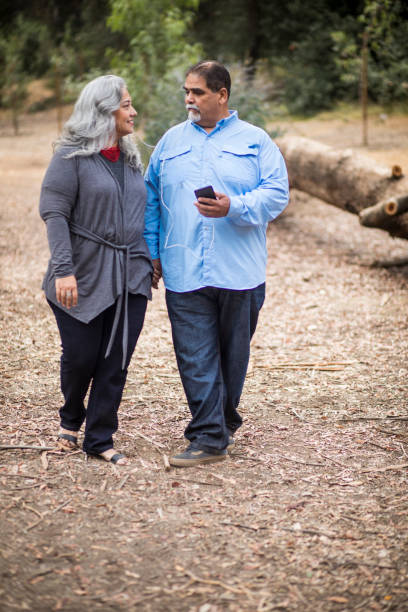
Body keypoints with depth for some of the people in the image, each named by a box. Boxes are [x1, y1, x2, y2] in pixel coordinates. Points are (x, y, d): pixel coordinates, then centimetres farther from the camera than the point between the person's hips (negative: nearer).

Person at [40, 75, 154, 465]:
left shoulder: (130, 158, 14)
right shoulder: (72, 155, -6)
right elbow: (54, 213, -12)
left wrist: (149, 261, 14)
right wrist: (63, 269, -21)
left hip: (130, 276, 5)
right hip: (84, 276, -5)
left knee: (116, 361, 3)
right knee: (80, 356, 3)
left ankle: (99, 439, 14)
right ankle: (70, 421, 32)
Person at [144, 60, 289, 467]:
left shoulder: (255, 141, 5)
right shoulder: (172, 141, 13)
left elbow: (276, 193, -5)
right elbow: (151, 200, 15)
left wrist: (233, 208, -20)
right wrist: (153, 251, 7)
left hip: (239, 273, -1)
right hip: (184, 273, 1)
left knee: (233, 355, 11)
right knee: (195, 357, -4)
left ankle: (223, 423, 30)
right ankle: (210, 438, 1)